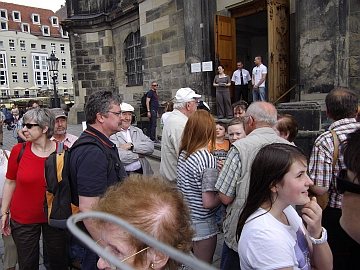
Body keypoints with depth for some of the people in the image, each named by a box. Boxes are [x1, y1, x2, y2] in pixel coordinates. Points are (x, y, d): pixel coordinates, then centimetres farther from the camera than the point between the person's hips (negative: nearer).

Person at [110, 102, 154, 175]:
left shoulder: (137, 131, 14)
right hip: (124, 174, -4)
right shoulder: (111, 134, -5)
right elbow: (120, 156, -17)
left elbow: (151, 147, 2)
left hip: (142, 171, 5)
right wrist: (140, 154, -4)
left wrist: (132, 145, -11)